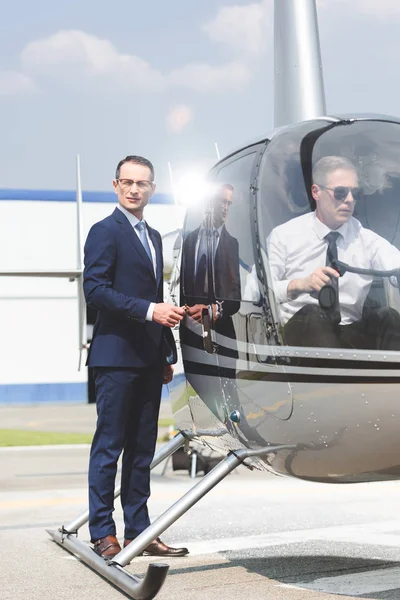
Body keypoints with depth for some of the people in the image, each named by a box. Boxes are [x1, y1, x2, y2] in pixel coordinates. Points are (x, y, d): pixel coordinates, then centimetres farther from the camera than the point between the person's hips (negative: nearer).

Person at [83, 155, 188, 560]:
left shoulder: (153, 237, 20)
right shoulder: (105, 231, -5)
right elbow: (95, 288, -16)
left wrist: (167, 354, 18)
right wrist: (149, 310, -21)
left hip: (148, 359, 8)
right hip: (117, 355, -8)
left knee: (142, 448, 9)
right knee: (108, 446, -4)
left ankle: (138, 532, 15)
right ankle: (102, 535, 1)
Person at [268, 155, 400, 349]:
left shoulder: (368, 240, 7)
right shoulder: (283, 236, 1)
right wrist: (299, 284, -27)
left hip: (351, 333, 2)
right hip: (299, 331, -2)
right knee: (312, 314, -35)